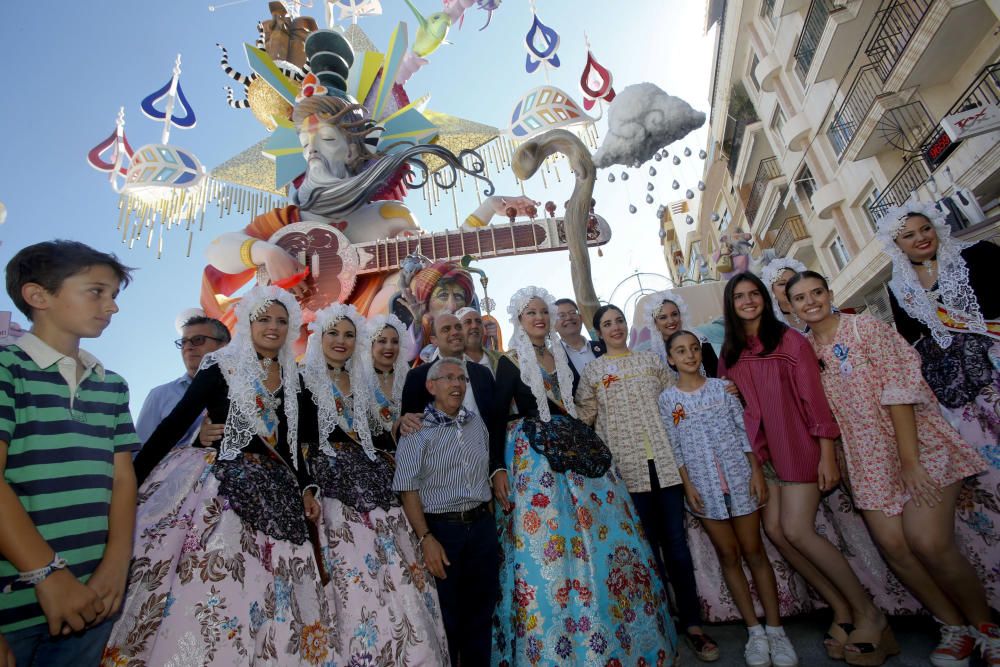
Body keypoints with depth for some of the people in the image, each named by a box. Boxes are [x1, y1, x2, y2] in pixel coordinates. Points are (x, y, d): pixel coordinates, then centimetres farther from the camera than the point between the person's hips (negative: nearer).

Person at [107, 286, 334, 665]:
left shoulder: (292, 378, 9)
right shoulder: (221, 367, -4)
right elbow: (174, 424, -6)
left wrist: (305, 488, 10)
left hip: (275, 491, 5)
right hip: (225, 485, -4)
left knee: (270, 591, 8)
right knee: (212, 580, -5)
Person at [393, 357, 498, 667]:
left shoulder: (477, 422, 7)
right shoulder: (416, 429, -10)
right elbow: (409, 490, -13)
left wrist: (488, 521, 13)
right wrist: (426, 538, -19)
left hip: (482, 527, 5)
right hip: (441, 528, -5)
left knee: (481, 610, 17)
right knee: (446, 617, 11)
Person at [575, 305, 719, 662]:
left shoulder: (650, 360, 11)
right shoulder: (592, 371, 4)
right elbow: (583, 417, 3)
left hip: (664, 460, 2)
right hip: (627, 466, -2)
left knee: (676, 542, 7)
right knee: (647, 545, 8)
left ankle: (692, 623, 23)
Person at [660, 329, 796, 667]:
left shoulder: (721, 386, 1)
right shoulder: (667, 399, -2)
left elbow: (744, 430, 2)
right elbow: (674, 447, -2)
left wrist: (756, 471, -4)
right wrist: (687, 485, -6)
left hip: (739, 476, 0)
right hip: (703, 484, 0)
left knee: (754, 551, 7)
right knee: (728, 555, 9)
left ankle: (775, 629, 19)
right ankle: (754, 630, 22)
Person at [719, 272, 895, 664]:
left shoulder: (789, 340, -8)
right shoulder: (729, 355, 7)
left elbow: (815, 398, -11)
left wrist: (827, 455, -13)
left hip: (798, 446, -5)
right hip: (762, 451, 5)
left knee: (797, 531, -10)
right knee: (774, 530, 2)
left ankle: (868, 614, 12)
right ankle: (840, 608, 21)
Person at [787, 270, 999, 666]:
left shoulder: (866, 328, -9)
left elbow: (899, 388, -16)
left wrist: (910, 462, -19)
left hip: (918, 444, -4)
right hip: (868, 458, 4)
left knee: (929, 543, -12)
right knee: (892, 544, -2)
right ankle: (955, 627, 23)